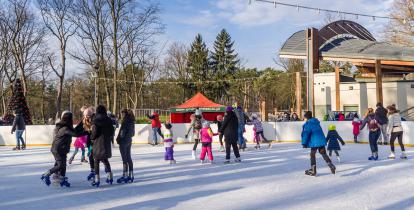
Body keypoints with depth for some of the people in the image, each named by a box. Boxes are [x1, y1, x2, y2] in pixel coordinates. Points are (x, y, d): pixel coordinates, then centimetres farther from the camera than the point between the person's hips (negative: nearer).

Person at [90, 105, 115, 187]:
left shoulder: (96, 120, -10)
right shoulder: (109, 120, 3)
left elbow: (94, 132, -14)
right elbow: (112, 131, 6)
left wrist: (92, 138, 5)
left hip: (98, 143, -5)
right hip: (107, 143, 5)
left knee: (96, 161, 4)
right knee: (105, 160, 20)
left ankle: (97, 179, 2)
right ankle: (110, 177, 19)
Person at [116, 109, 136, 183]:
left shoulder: (125, 120, -17)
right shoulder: (131, 120, 8)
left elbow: (122, 131, -16)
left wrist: (118, 139, -4)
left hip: (123, 141, -8)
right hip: (129, 140, 8)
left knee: (124, 159, -3)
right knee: (129, 158, 13)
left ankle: (125, 176, 1)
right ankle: (131, 175, 17)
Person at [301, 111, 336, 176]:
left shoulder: (308, 124, -6)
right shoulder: (316, 122, 18)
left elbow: (305, 134, -11)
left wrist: (304, 143, -8)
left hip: (314, 142, -7)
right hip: (322, 140, 7)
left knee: (312, 155, 4)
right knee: (323, 154, 17)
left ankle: (313, 170, 6)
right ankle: (331, 165, 8)